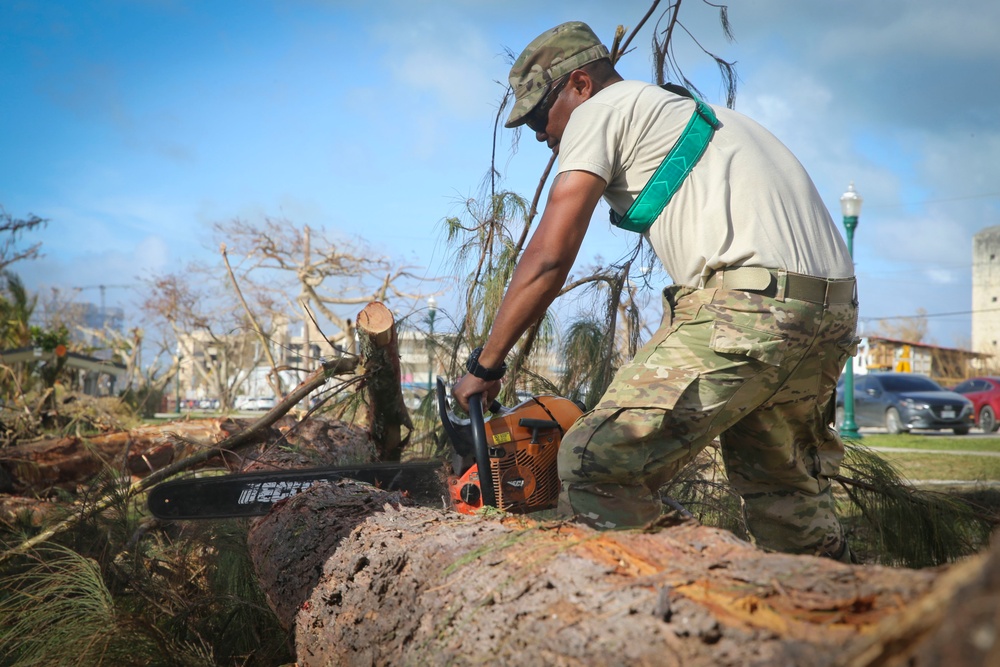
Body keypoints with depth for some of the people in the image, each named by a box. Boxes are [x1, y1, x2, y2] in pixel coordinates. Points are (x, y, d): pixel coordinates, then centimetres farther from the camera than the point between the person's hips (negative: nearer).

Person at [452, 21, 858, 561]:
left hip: (751, 303, -10)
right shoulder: (688, 112, 32)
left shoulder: (600, 110, 6)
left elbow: (549, 256, -3)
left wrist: (483, 366, 5)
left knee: (598, 462, -9)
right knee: (786, 489, 25)